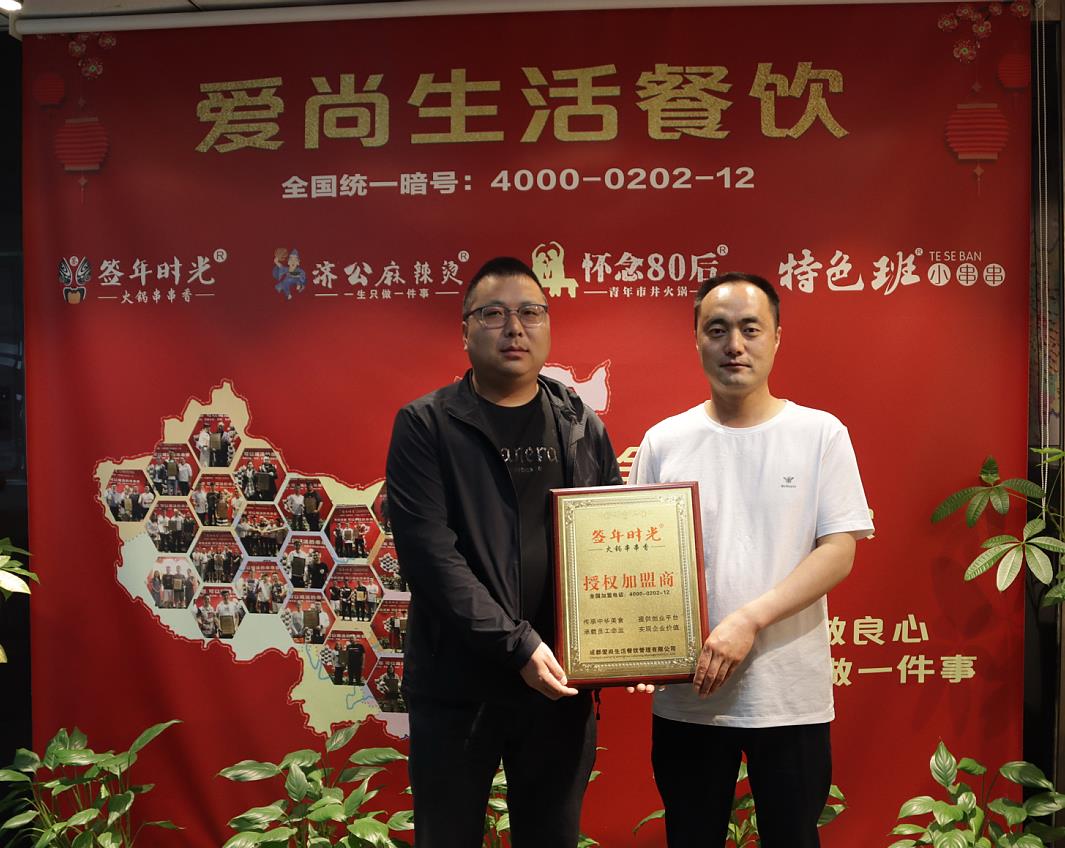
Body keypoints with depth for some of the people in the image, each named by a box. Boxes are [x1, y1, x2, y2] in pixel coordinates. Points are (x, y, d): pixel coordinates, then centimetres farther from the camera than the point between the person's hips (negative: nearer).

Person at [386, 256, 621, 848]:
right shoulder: (426, 426, -3)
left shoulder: (582, 425, 8)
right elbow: (430, 553, -13)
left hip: (560, 683, 3)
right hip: (457, 687, -3)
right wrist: (516, 644, -19)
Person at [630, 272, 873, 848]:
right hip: (686, 695, 2)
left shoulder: (820, 434, -2)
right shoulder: (663, 442, 3)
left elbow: (838, 553, -8)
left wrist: (748, 620, -19)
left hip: (791, 695, -1)